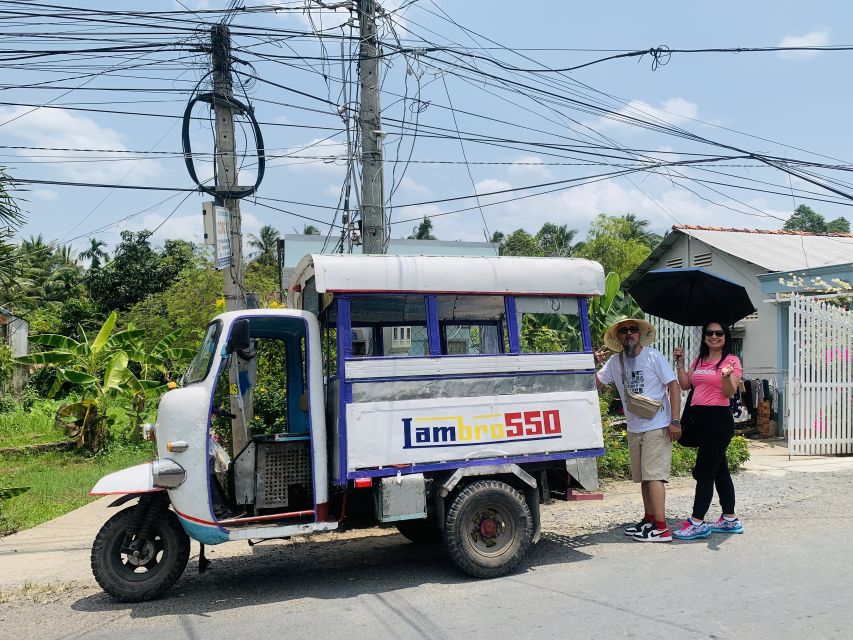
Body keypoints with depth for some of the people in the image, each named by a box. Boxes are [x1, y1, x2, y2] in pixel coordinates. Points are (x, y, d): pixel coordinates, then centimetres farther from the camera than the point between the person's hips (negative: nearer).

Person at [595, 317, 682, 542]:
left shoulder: (653, 356, -9)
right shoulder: (615, 361, 6)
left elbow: (673, 386, -10)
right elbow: (596, 384, 8)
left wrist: (675, 421, -16)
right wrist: (594, 364, -12)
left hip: (657, 427, -6)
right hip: (634, 429, 6)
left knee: (653, 475, -11)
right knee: (643, 476, 15)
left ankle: (661, 528, -9)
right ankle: (649, 520, 27)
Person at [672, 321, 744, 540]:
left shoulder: (731, 361, -4)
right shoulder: (699, 360, 16)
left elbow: (730, 393, -13)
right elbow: (685, 385, 12)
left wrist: (726, 376, -31)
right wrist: (680, 362, 8)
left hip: (718, 418, -7)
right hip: (700, 418, 7)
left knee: (704, 471, -7)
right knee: (719, 469, 14)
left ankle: (697, 522, -3)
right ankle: (730, 520, 23)